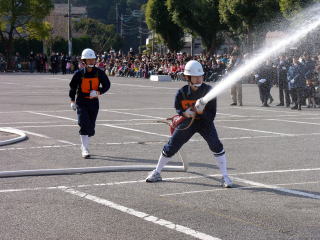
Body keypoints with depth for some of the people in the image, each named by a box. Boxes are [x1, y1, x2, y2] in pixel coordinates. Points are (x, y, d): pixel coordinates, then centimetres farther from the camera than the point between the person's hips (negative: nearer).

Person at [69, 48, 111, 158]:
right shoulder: (79, 74, -6)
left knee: (91, 126, 8)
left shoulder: (99, 73, -3)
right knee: (84, 124, -15)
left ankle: (84, 146, 29)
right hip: (81, 102, -3)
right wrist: (72, 100, 7)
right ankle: (84, 149, -14)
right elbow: (72, 86, 7)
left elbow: (107, 85, 3)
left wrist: (98, 92, -15)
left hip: (94, 102, 3)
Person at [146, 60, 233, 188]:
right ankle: (156, 173, 25)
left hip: (204, 120, -1)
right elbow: (177, 109, -1)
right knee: (171, 147, 4)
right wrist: (184, 113, -25)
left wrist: (202, 111, -38)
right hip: (187, 121, 2)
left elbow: (211, 115, -17)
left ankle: (225, 177, -12)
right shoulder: (181, 93, -16)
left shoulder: (208, 91, -19)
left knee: (216, 145, -22)